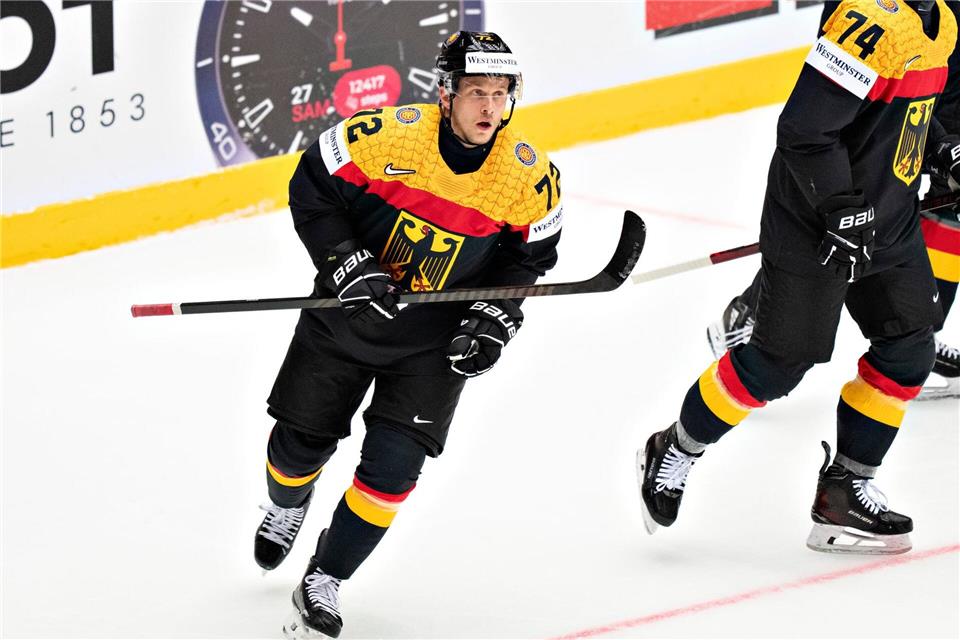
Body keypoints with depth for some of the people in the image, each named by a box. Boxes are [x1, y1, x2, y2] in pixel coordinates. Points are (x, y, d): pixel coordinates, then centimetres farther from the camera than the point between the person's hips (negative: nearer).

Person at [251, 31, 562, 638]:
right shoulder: (383, 134, -23)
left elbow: (528, 258, 1)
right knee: (300, 442, 13)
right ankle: (286, 509, 50)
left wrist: (495, 319, -12)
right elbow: (312, 191, -11)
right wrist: (346, 264, -21)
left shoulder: (530, 177, -15)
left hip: (435, 341, 0)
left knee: (392, 467, -10)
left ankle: (324, 582, 9)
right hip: (345, 315, 0)